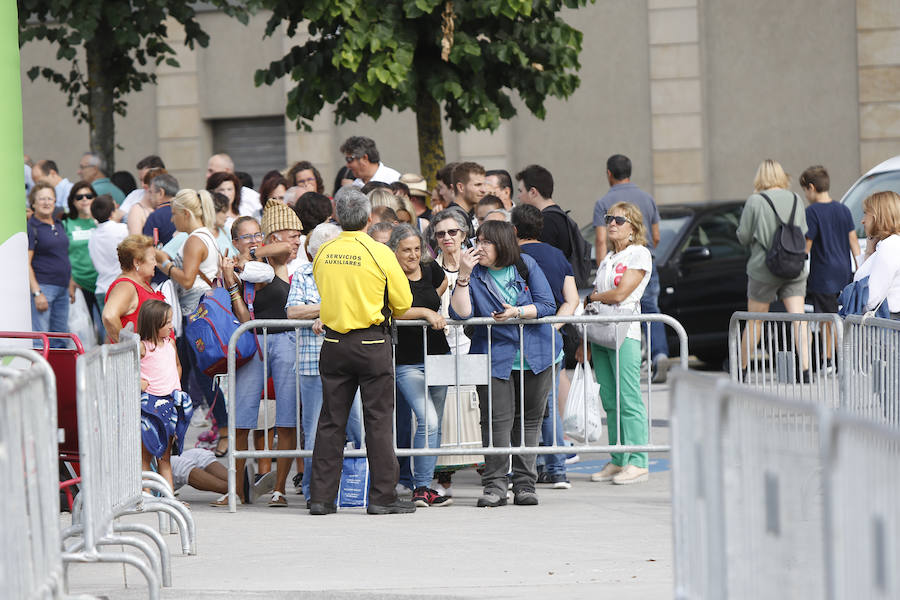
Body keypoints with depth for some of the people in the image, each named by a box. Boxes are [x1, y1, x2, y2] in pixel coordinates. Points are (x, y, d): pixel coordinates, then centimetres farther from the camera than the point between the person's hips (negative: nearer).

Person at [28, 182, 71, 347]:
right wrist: (37, 293, -19)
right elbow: (26, 264, -12)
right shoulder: (31, 227, -7)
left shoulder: (58, 225, 15)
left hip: (61, 289, 8)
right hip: (42, 286, -8)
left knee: (60, 340, 9)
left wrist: (69, 287, 21)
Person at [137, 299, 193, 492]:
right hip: (149, 404, -6)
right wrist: (137, 382, -17)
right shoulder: (141, 347, -9)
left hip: (170, 403, 6)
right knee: (145, 456, -2)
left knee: (164, 457, 10)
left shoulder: (170, 344, 11)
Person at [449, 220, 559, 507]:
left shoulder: (526, 266, 2)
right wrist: (463, 275, -18)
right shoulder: (475, 274, 1)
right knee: (497, 421, -9)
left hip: (535, 354, 1)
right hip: (495, 357, -1)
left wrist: (518, 312, -16)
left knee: (529, 419, 4)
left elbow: (548, 306, -2)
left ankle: (524, 483, 11)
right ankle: (495, 485, -4)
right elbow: (460, 313, -12)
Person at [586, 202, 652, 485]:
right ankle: (618, 461, 10)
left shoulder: (639, 254, -3)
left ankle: (638, 462, -8)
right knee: (610, 401, 6)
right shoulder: (608, 258, 20)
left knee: (628, 399, -9)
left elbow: (620, 294, -12)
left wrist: (591, 297, 4)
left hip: (625, 332, -8)